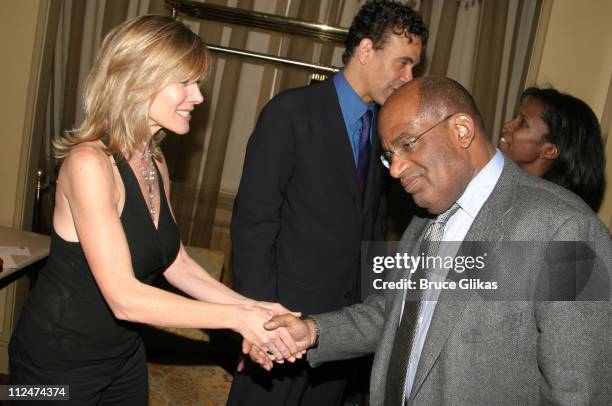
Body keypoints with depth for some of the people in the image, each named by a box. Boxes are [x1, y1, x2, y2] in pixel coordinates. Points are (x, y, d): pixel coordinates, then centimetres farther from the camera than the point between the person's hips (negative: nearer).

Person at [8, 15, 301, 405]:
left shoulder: (156, 164, 1)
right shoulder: (89, 162, -25)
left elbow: (176, 263, 2)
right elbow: (124, 297, -30)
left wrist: (252, 308, -9)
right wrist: (236, 318, -26)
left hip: (124, 354, 8)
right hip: (58, 362, -7)